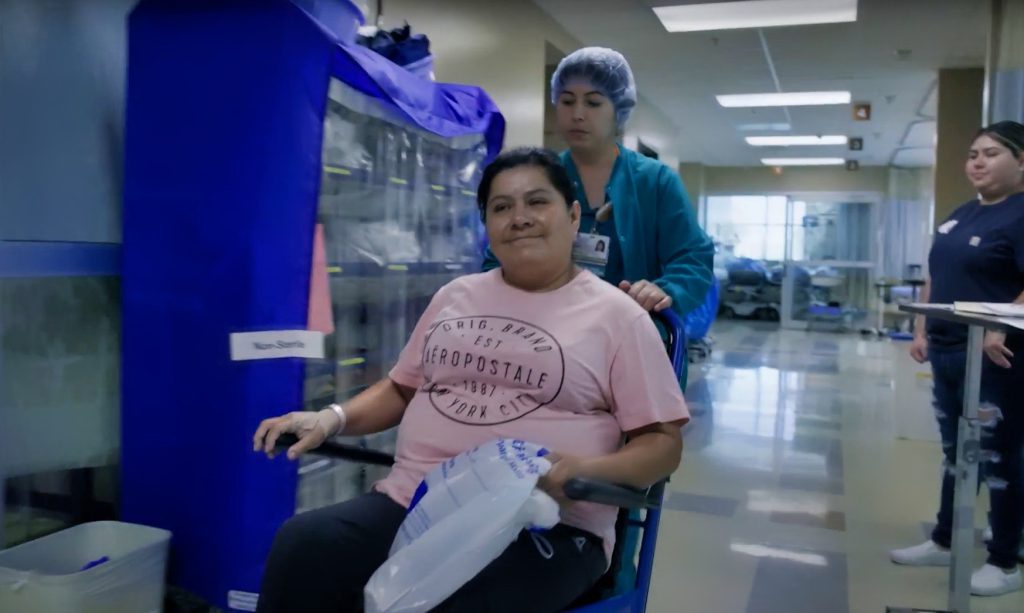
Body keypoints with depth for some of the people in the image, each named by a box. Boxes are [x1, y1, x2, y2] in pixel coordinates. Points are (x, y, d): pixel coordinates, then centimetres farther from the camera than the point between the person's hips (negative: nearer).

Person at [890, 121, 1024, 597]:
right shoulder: (961, 214, 15)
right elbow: (936, 279, 19)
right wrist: (922, 331, 12)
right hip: (947, 353, 8)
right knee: (955, 453, 17)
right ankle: (943, 543, 29)